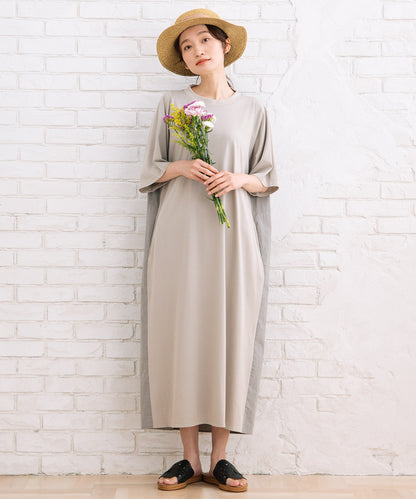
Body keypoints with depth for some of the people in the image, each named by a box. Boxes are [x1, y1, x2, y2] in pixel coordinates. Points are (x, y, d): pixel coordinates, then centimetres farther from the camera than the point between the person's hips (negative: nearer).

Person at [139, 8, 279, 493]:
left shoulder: (252, 108, 10)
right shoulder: (172, 103, 9)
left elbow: (266, 178, 12)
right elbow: (150, 171, 10)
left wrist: (238, 178, -8)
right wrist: (182, 167, -9)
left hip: (231, 236, 0)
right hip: (180, 234, 0)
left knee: (230, 337, -1)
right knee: (181, 334, -2)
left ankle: (219, 456, 9)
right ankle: (190, 457, 9)